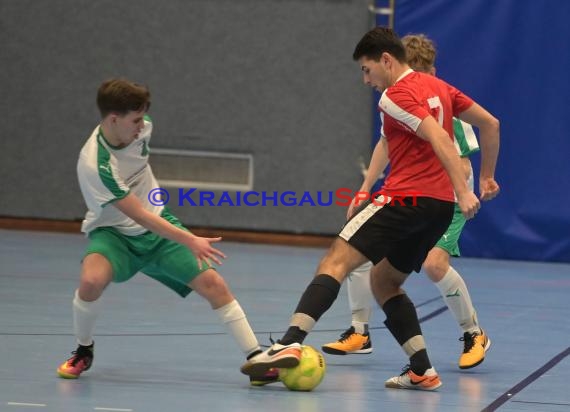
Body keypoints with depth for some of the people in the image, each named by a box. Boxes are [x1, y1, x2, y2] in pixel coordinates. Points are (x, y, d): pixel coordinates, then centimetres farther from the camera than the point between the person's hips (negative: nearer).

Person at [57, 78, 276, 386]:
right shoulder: (95, 164, -30)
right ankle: (83, 352, -6)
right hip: (114, 233, -5)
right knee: (92, 280, -35)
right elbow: (139, 216, -29)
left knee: (213, 284, -10)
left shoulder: (139, 127, -12)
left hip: (157, 224, 5)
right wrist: (190, 242, -32)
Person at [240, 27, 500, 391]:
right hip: (441, 205, 9)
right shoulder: (437, 86, 18)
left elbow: (439, 138, -22)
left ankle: (290, 344, -27)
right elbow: (490, 123, 20)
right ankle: (422, 370, 11)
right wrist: (486, 176, 26)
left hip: (406, 198, -9)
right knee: (384, 281, 19)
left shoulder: (395, 96, -8)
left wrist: (463, 190, -29)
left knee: (336, 262, -12)